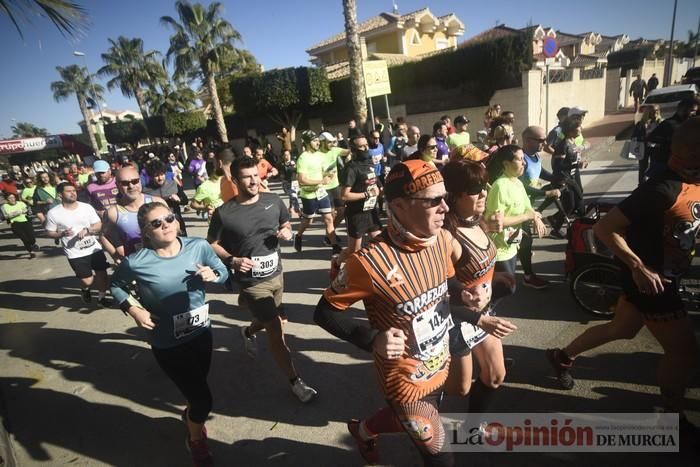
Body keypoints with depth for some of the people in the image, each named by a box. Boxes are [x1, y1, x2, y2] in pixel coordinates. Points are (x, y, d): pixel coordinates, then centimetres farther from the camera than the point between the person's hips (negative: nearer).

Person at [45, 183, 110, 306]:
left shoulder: (86, 207, -1)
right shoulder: (53, 213, -7)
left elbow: (99, 225, 1)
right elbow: (50, 232, 1)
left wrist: (87, 229, -18)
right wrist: (62, 233, -19)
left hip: (95, 248, 3)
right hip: (75, 254, -2)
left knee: (102, 273, 9)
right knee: (87, 281, -2)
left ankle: (101, 297, 33)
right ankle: (85, 289, 36)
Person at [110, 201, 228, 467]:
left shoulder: (199, 246, -14)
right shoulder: (136, 262, -20)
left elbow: (223, 271, 1)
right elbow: (116, 285, 1)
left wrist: (213, 275, -20)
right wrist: (133, 308, -13)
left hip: (201, 332, 4)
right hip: (167, 344, -3)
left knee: (198, 387, 26)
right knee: (203, 399, 2)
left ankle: (191, 415, 64)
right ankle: (196, 440, 38)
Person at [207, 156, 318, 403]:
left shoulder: (273, 201, -4)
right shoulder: (224, 213, -15)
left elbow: (286, 225, 12)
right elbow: (212, 245, -4)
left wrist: (286, 232, -11)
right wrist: (232, 260, -20)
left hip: (277, 275, 6)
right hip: (252, 282, -5)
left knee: (268, 320, 27)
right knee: (276, 329, -6)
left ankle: (248, 332, 63)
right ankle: (295, 381, 12)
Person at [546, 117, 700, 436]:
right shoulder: (663, 189, -27)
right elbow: (604, 228, -28)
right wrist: (639, 267, -31)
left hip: (667, 275, 9)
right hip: (651, 280, -9)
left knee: (622, 329, 23)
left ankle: (562, 356, 39)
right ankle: (673, 416, 30)